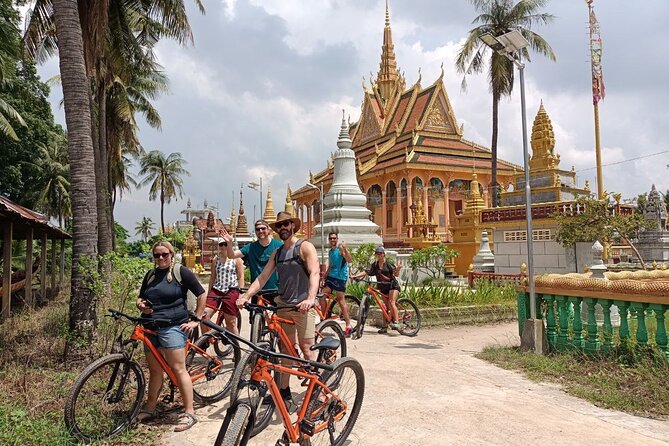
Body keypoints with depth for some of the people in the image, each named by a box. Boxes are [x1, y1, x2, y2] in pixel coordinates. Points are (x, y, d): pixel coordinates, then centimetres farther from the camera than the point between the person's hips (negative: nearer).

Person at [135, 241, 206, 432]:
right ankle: (149, 409, 28)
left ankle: (189, 413, -4)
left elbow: (202, 295, -2)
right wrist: (141, 306, 1)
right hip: (150, 328, 6)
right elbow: (140, 298, 25)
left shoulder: (181, 272, -2)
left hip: (172, 327, -6)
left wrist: (196, 320, -4)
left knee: (178, 369, -9)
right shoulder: (150, 275, 15)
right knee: (155, 370, 13)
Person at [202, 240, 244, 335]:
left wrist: (241, 294, -5)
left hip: (231, 291, -3)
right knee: (204, 315, -11)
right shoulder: (215, 259, 11)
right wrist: (208, 293, 17)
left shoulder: (236, 259, 1)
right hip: (216, 290, 4)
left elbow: (241, 277, 1)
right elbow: (212, 277, 17)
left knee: (231, 322, 2)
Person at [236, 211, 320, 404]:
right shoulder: (277, 253, 15)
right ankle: (284, 390, 19)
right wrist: (245, 296, -4)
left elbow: (315, 273, -18)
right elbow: (263, 276, 9)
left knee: (306, 348, -5)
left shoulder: (305, 247, -5)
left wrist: (310, 298, -33)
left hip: (303, 305, -6)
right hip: (283, 305, 6)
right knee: (286, 348, 11)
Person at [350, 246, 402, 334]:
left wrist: (397, 269, -34)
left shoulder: (388, 263, -8)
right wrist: (355, 276, -16)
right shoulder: (375, 265, 5)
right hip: (383, 287, 5)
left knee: (391, 303, -23)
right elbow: (366, 272, -4)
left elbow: (396, 274, -12)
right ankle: (384, 326, 10)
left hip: (393, 285, -5)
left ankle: (396, 322, -21)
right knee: (386, 306, 7)